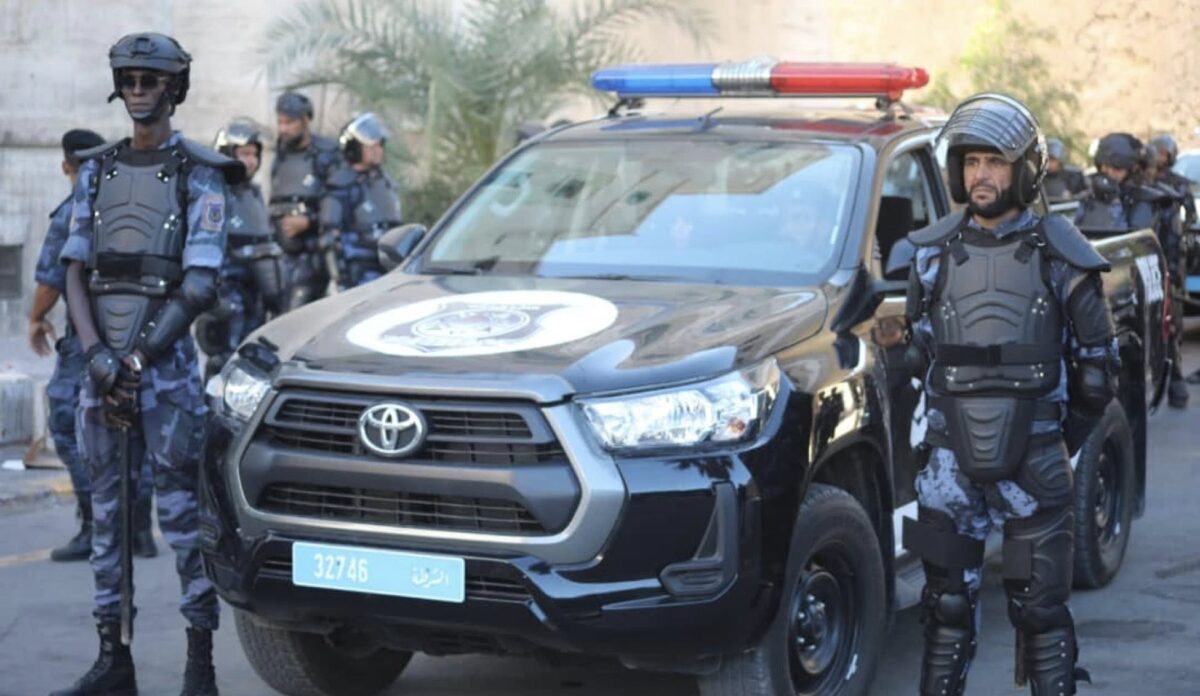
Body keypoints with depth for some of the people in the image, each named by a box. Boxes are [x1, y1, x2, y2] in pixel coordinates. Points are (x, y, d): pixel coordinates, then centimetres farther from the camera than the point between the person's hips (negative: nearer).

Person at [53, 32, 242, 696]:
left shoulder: (197, 175, -2)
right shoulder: (97, 170, 12)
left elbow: (200, 286, -9)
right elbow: (76, 273, 8)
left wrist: (138, 357, -14)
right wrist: (96, 354, -7)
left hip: (167, 361, -5)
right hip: (102, 361, 5)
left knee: (181, 506, -5)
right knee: (106, 507, 8)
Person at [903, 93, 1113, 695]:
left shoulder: (1059, 255, -2)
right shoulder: (933, 254, 5)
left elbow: (1095, 356, 7)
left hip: (1035, 461, -2)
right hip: (950, 459, 2)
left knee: (1042, 612, 4)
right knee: (948, 611, 9)